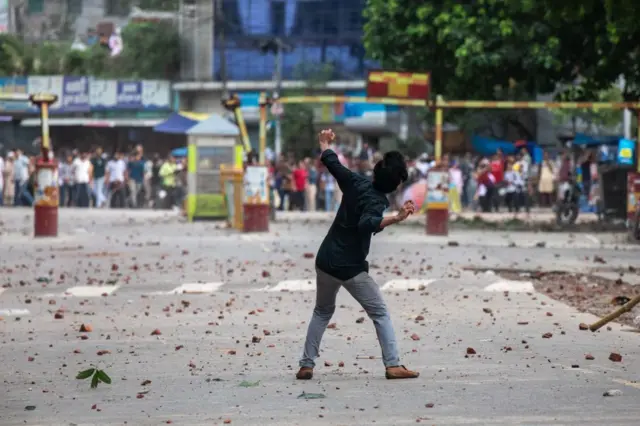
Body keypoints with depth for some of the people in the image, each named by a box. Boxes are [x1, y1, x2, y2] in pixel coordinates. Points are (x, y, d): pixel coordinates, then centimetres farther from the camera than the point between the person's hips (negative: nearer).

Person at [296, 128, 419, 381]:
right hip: (351, 268, -6)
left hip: (325, 261, 6)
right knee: (380, 314, 2)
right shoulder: (377, 201, -17)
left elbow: (330, 161, 15)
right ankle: (393, 365, -10)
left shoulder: (356, 183, 0)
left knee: (323, 312, 22)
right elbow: (366, 224, -37)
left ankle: (306, 365, 16)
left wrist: (325, 143, 34)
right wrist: (396, 219, -48)